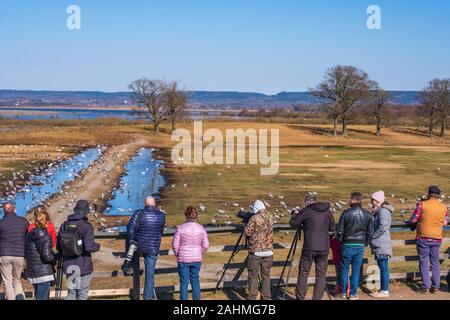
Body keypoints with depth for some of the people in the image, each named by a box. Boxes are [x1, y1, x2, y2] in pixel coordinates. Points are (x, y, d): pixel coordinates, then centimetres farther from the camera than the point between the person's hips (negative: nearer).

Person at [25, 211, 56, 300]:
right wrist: (55, 257, -3)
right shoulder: (45, 237, -14)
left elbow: (26, 254, 12)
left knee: (39, 296, 19)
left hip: (31, 273, 7)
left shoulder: (29, 235, 7)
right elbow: (47, 256, -21)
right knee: (42, 297, -4)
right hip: (44, 273, -7)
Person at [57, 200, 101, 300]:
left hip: (68, 266, 5)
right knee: (82, 294, 10)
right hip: (83, 266, -5)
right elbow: (89, 247, -22)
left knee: (72, 292, 17)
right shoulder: (86, 226, -15)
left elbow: (58, 246, 6)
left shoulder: (64, 225, 3)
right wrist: (97, 246, -2)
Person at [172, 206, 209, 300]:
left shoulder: (181, 228, -12)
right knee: (195, 279, 17)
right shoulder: (201, 228, -5)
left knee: (184, 282, 6)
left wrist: (177, 254, 10)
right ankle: (196, 298, 22)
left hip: (183, 259, -3)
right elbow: (205, 245, -1)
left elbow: (175, 244, -8)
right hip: (197, 259, 3)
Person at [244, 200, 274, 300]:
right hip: (268, 250, 5)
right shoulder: (270, 218, 5)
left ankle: (252, 297, 2)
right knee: (266, 275, 11)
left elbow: (247, 232, -9)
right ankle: (266, 297, 13)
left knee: (253, 275, 3)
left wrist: (247, 226, 10)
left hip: (256, 251, -4)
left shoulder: (255, 218, -12)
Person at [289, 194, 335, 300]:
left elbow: (293, 222, 1)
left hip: (309, 247, -3)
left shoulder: (306, 211, -3)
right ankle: (317, 298, 5)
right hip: (324, 248, 3)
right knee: (321, 275, 8)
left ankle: (300, 298, 9)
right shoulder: (327, 211, 8)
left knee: (303, 273, 7)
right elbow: (332, 229, 16)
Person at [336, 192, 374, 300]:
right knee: (356, 270, 7)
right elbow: (370, 231, 2)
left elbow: (339, 229, -6)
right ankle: (353, 294, 8)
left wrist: (341, 241, 10)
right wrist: (366, 243, 15)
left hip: (347, 245, -2)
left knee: (344, 268, 10)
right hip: (360, 245, 2)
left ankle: (343, 292, 13)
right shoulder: (368, 214, 0)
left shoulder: (346, 213, -9)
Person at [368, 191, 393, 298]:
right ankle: (382, 289, 21)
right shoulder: (379, 211, 17)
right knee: (382, 268, 14)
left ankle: (385, 291, -2)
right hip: (379, 245, 10)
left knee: (384, 268, -6)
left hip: (382, 245, -10)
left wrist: (372, 236, -13)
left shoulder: (383, 211, -14)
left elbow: (383, 228, -21)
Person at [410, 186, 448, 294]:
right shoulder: (443, 207, 1)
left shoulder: (422, 204, -10)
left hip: (423, 237, -3)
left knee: (424, 262, 3)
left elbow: (413, 220, -7)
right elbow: (445, 223, 11)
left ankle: (425, 286, 1)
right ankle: (436, 287, 11)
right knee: (435, 262, 12)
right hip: (437, 239, 3)